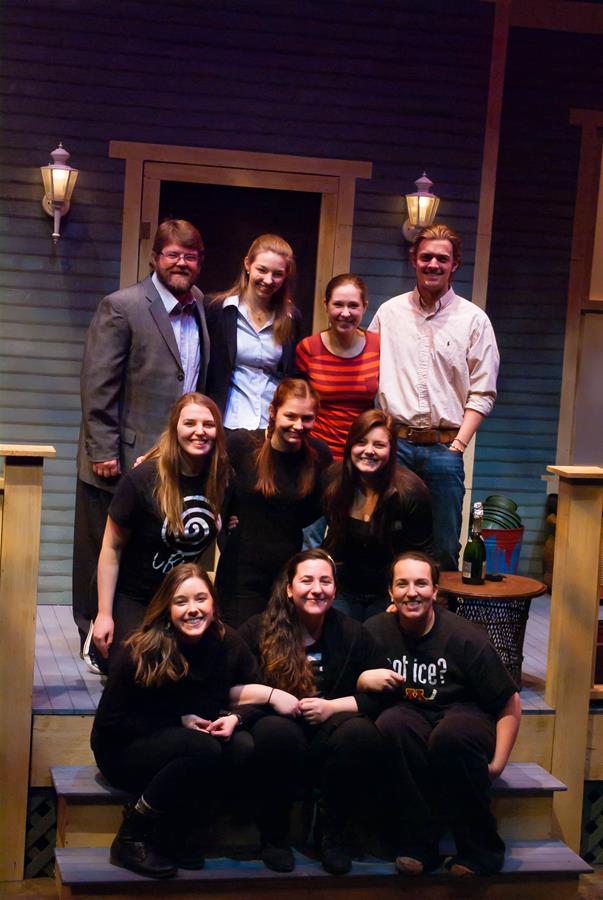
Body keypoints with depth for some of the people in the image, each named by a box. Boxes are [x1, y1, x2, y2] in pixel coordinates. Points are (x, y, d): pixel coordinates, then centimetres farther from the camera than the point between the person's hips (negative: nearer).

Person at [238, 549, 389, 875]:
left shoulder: (352, 634, 6)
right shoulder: (259, 630, 3)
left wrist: (332, 707, -12)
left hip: (329, 744, 1)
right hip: (282, 744, -1)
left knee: (362, 733, -33)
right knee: (276, 730, -37)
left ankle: (334, 834, -9)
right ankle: (276, 831, -10)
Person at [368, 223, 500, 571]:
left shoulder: (474, 319, 4)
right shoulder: (389, 313, 9)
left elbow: (482, 393, 3)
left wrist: (457, 445, -6)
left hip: (445, 447, -1)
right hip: (394, 444, 1)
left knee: (444, 550, 1)